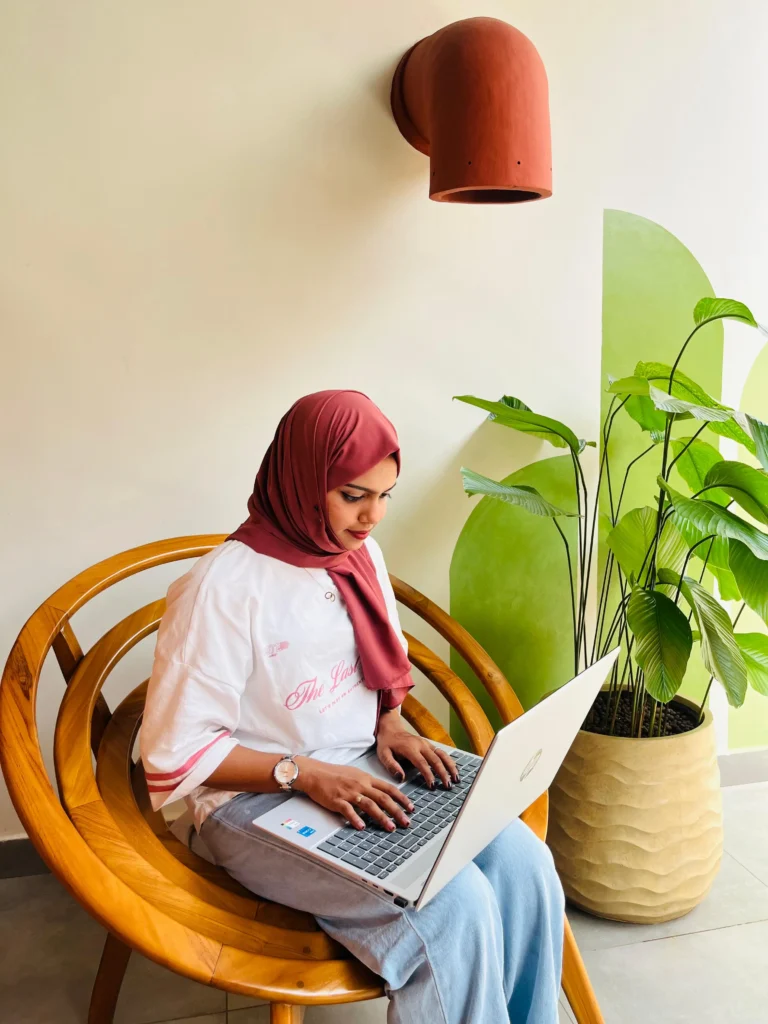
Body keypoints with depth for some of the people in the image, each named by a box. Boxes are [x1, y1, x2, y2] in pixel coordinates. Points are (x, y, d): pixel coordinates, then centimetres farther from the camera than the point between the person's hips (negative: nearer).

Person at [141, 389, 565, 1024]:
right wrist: (305, 774, -23)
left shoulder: (360, 551, 4)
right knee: (454, 905, -26)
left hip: (366, 770, 7)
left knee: (524, 864, -16)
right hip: (258, 801, -6)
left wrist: (392, 725, -2)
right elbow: (177, 751, -15)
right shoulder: (224, 586, -19)